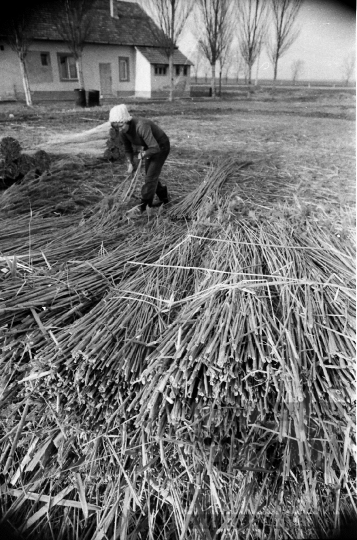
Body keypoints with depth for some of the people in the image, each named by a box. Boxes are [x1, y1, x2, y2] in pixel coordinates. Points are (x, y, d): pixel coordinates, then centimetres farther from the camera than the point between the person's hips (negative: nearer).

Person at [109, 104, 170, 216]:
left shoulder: (141, 126, -38)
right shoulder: (122, 131, -14)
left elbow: (155, 148, -40)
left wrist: (143, 154, -24)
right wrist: (130, 163, -2)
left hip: (161, 146, -8)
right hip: (148, 147, 8)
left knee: (151, 176, -11)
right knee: (150, 175, 14)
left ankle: (144, 206, -3)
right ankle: (164, 198, 34)